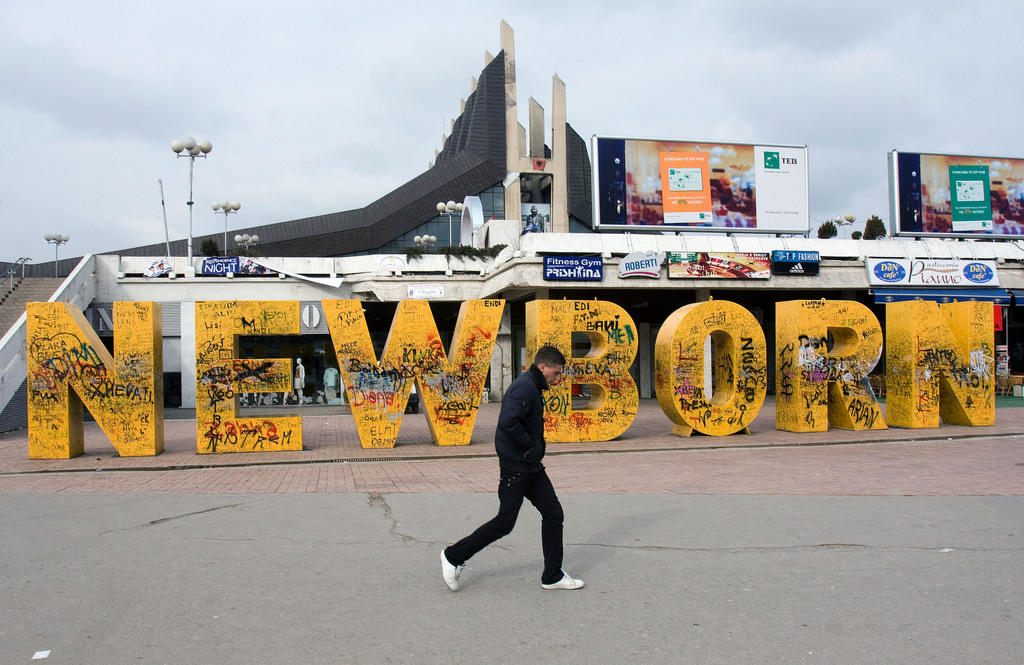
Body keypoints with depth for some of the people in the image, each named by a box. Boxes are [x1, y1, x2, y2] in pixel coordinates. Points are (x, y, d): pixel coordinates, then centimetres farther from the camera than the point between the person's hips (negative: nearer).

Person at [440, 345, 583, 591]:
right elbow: (508, 422, -32)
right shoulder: (524, 387, -19)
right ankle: (454, 556, 16)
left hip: (531, 466, 10)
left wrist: (536, 448, 8)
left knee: (553, 514, 9)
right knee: (504, 522, 0)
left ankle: (553, 576, 18)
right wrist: (530, 446, -19)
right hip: (515, 467, -10)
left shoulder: (532, 387, 13)